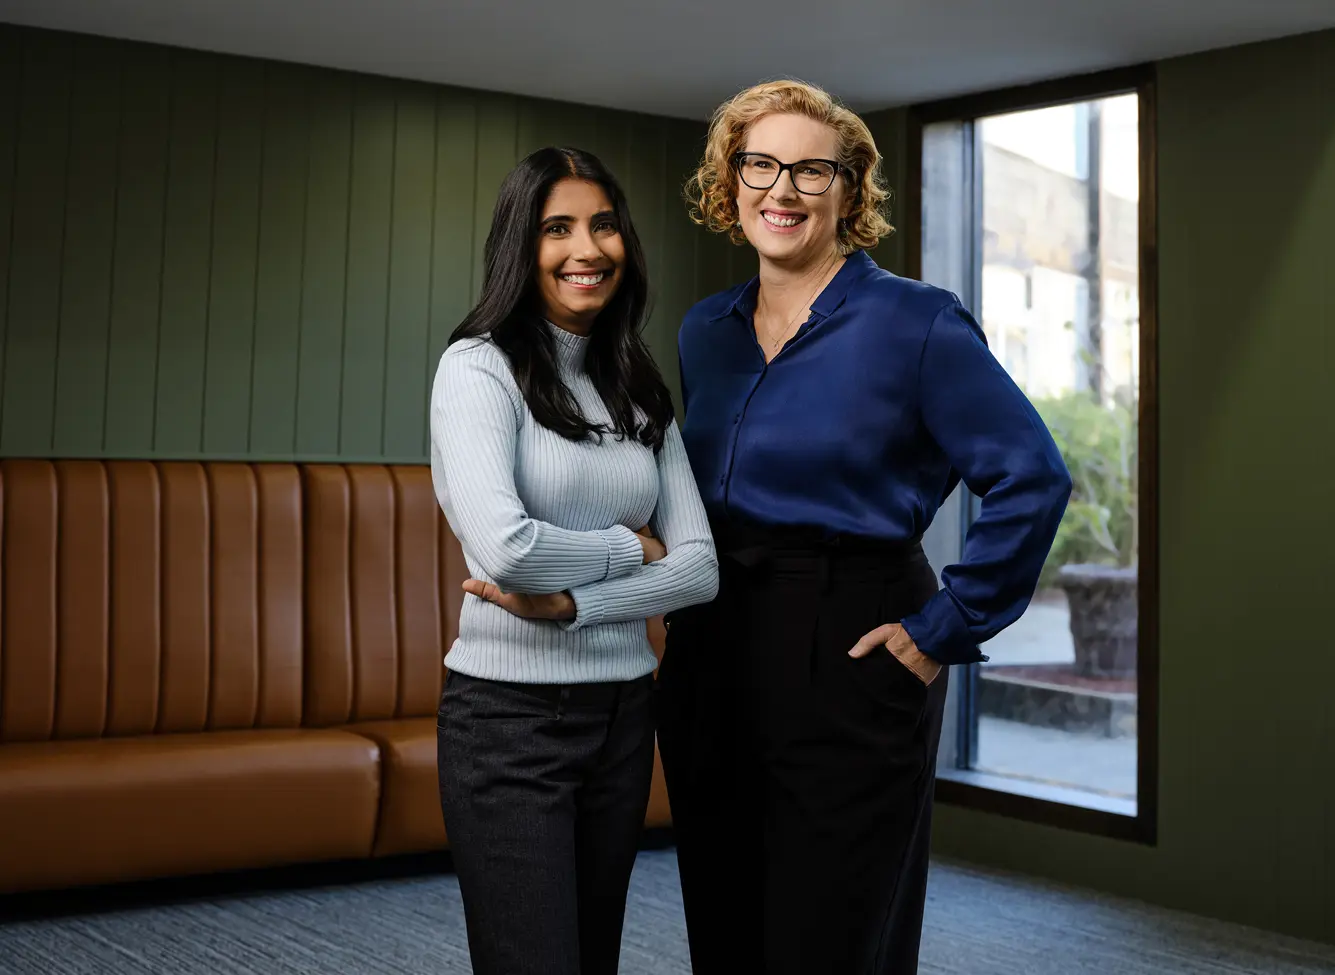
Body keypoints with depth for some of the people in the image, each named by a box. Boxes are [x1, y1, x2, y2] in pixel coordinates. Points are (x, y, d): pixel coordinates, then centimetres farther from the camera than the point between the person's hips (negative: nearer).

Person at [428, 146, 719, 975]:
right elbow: (504, 548, -23)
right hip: (510, 715, -6)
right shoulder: (480, 365, -8)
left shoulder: (640, 391, 10)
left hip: (622, 713, 6)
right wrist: (628, 548, -7)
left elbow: (700, 565, 1)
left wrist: (572, 602, -14)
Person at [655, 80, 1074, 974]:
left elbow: (1033, 481, -13)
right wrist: (689, 594, 14)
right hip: (710, 658, 6)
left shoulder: (915, 323, -10)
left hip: (846, 664, -6)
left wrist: (946, 629, -14)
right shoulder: (706, 332, 10)